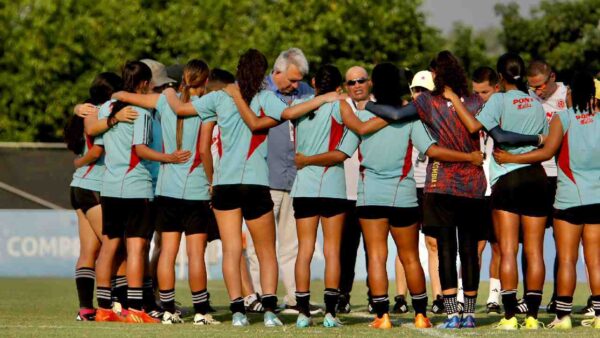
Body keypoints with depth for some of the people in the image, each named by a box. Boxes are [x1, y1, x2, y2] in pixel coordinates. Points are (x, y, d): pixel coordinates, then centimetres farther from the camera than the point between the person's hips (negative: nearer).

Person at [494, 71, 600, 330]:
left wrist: (510, 158, -6)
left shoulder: (563, 118, -7)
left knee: (566, 259, -1)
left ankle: (563, 315, -3)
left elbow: (547, 152, -13)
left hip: (570, 199, -4)